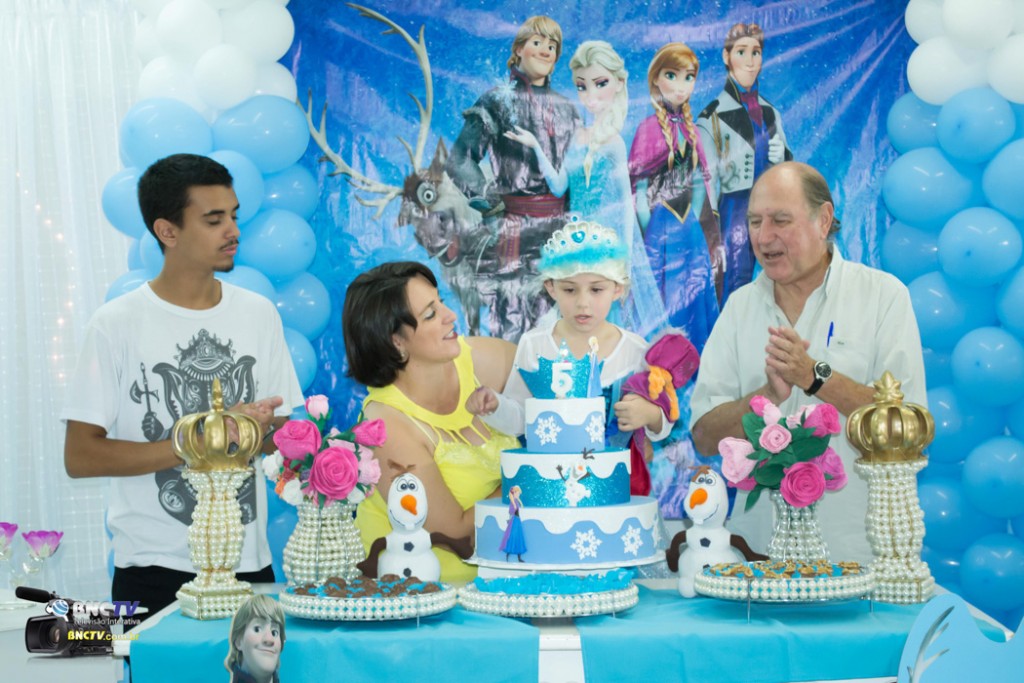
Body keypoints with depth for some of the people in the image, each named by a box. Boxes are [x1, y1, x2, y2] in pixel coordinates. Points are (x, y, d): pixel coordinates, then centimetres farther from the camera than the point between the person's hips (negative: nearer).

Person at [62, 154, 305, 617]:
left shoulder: (259, 314, 6)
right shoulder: (117, 324, -7)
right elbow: (80, 457, -10)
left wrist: (254, 433, -12)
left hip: (250, 562, 4)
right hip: (155, 569, -3)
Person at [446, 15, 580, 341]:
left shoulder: (566, 109, 15)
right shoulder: (497, 101, 1)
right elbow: (460, 159, -3)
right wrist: (488, 198, -13)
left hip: (559, 227, 5)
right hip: (512, 226, -5)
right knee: (512, 320, -7)